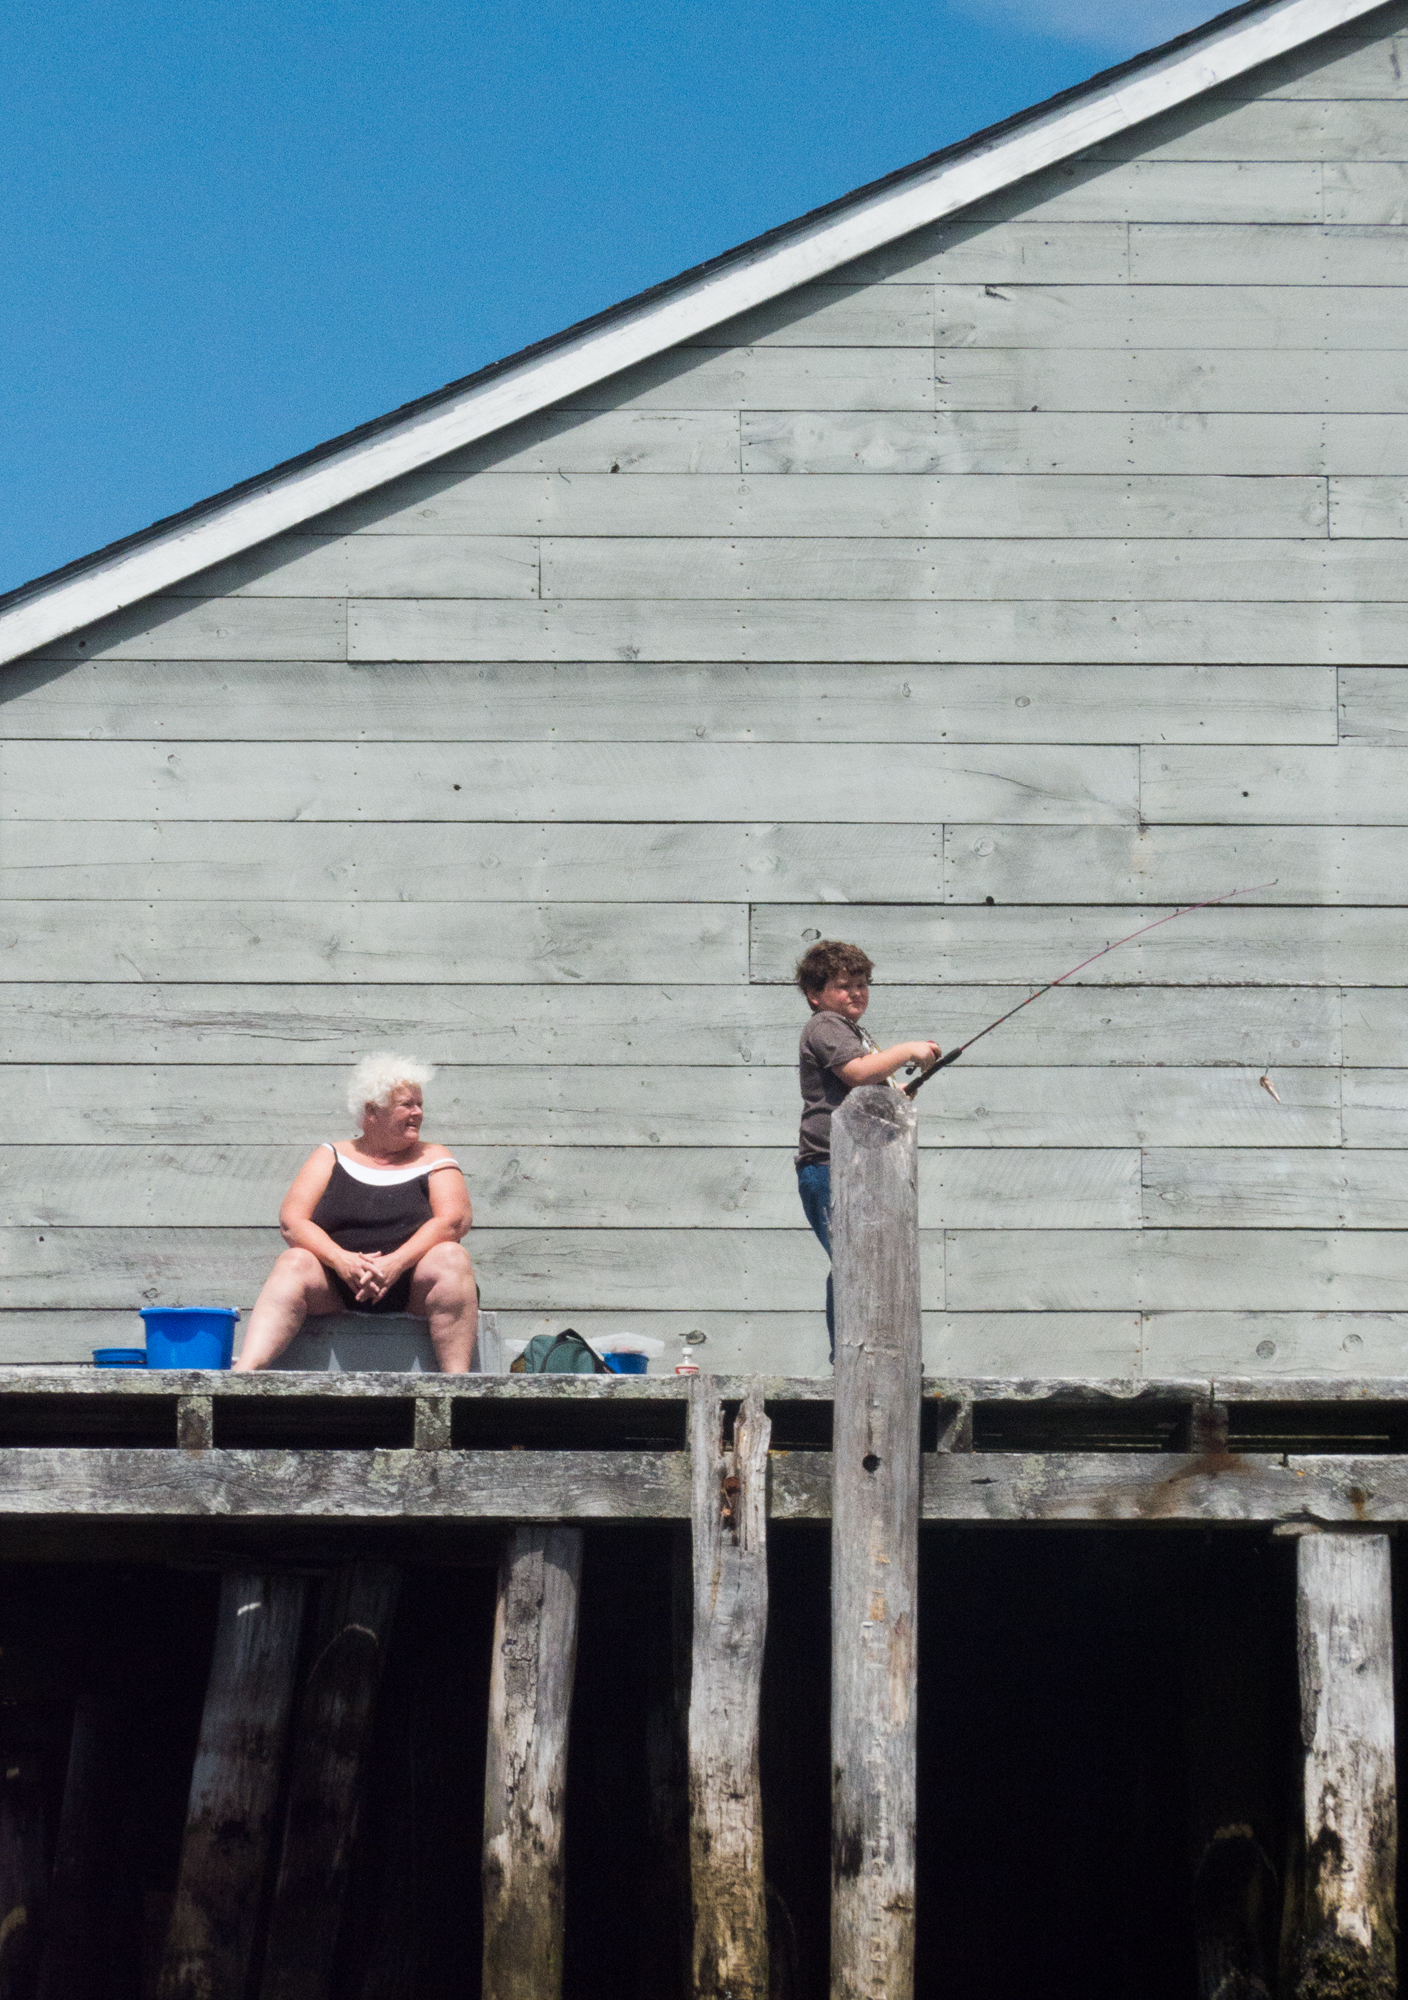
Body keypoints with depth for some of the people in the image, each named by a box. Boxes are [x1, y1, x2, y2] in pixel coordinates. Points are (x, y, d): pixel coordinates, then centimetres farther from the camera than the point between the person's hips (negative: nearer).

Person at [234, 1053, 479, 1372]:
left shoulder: (434, 1159, 13)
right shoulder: (331, 1158, 14)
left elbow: (453, 1220, -5)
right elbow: (292, 1221, 1)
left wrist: (395, 1263, -21)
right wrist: (341, 1259, -19)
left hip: (412, 1286, 0)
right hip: (336, 1285, 0)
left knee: (451, 1257, -28)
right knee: (294, 1262, -27)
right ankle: (244, 1375, -46)